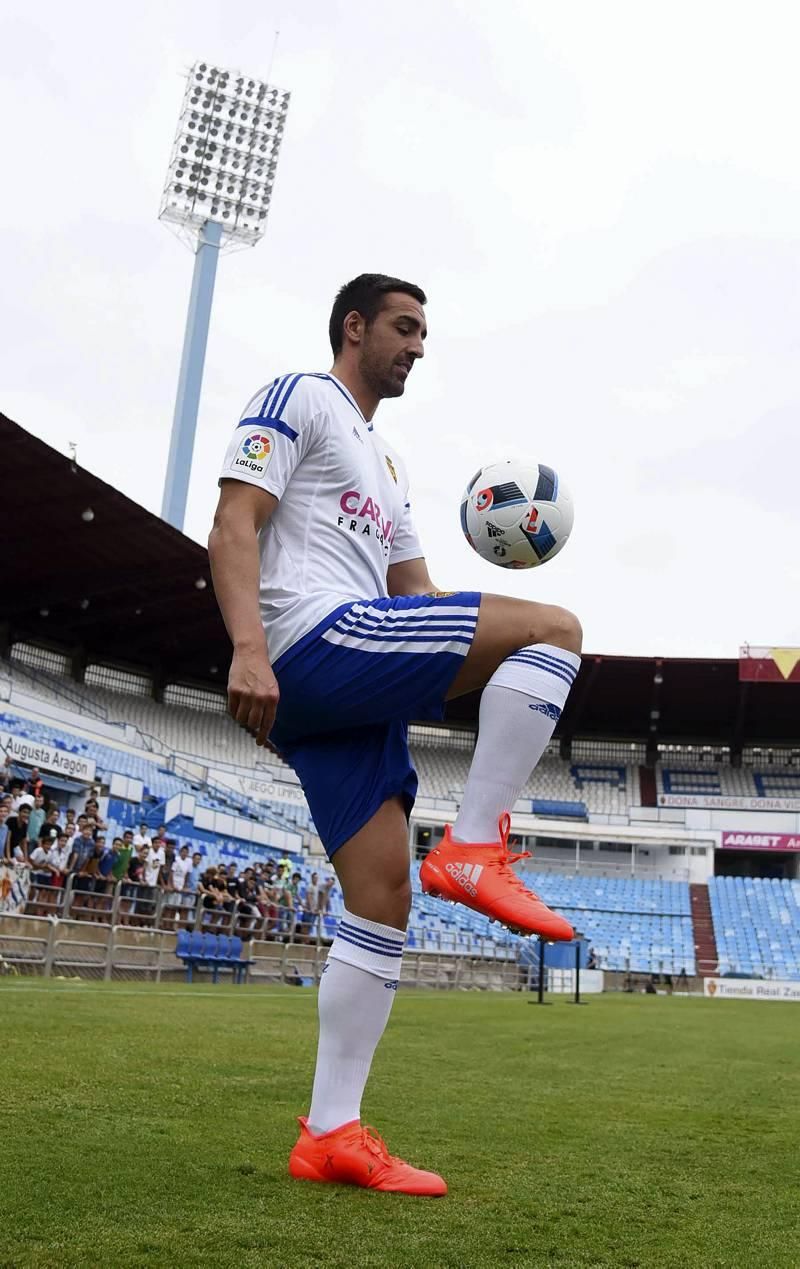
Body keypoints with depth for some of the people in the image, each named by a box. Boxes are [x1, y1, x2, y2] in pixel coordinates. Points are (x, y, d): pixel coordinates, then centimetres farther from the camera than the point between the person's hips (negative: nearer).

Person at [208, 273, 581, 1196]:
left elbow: (414, 592, 29)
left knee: (384, 900, 2)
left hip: (346, 691, 9)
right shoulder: (297, 398, 5)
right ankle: (474, 847, -14)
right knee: (556, 630, -13)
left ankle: (330, 1134, 7)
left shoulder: (387, 463, 32)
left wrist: (492, 627, 11)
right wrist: (249, 648, -23)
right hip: (316, 640, -9)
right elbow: (233, 524, -8)